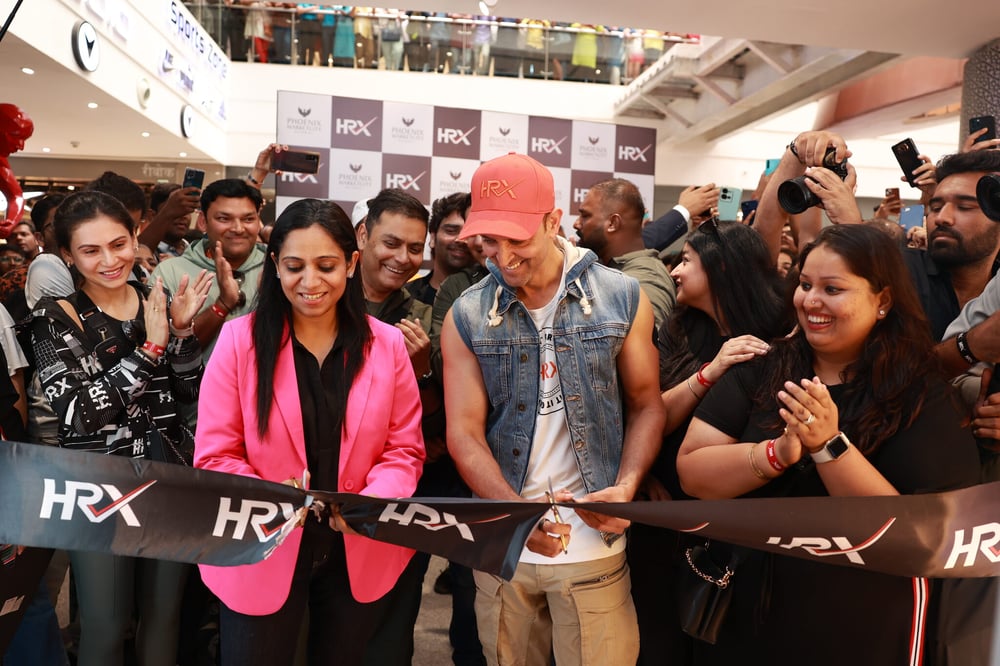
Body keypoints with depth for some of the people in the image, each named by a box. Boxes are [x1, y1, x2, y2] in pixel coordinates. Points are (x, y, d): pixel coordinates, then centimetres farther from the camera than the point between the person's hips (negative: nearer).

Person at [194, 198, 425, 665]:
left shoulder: (387, 344, -5)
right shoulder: (239, 339, -10)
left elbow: (405, 449, -3)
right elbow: (215, 456, -9)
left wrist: (373, 501, -22)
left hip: (360, 554, 2)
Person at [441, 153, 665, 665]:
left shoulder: (622, 299, -5)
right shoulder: (466, 317, -3)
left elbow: (646, 405, 1)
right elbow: (464, 432, -7)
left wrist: (625, 488, -15)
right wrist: (516, 509, -22)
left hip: (593, 544, -1)